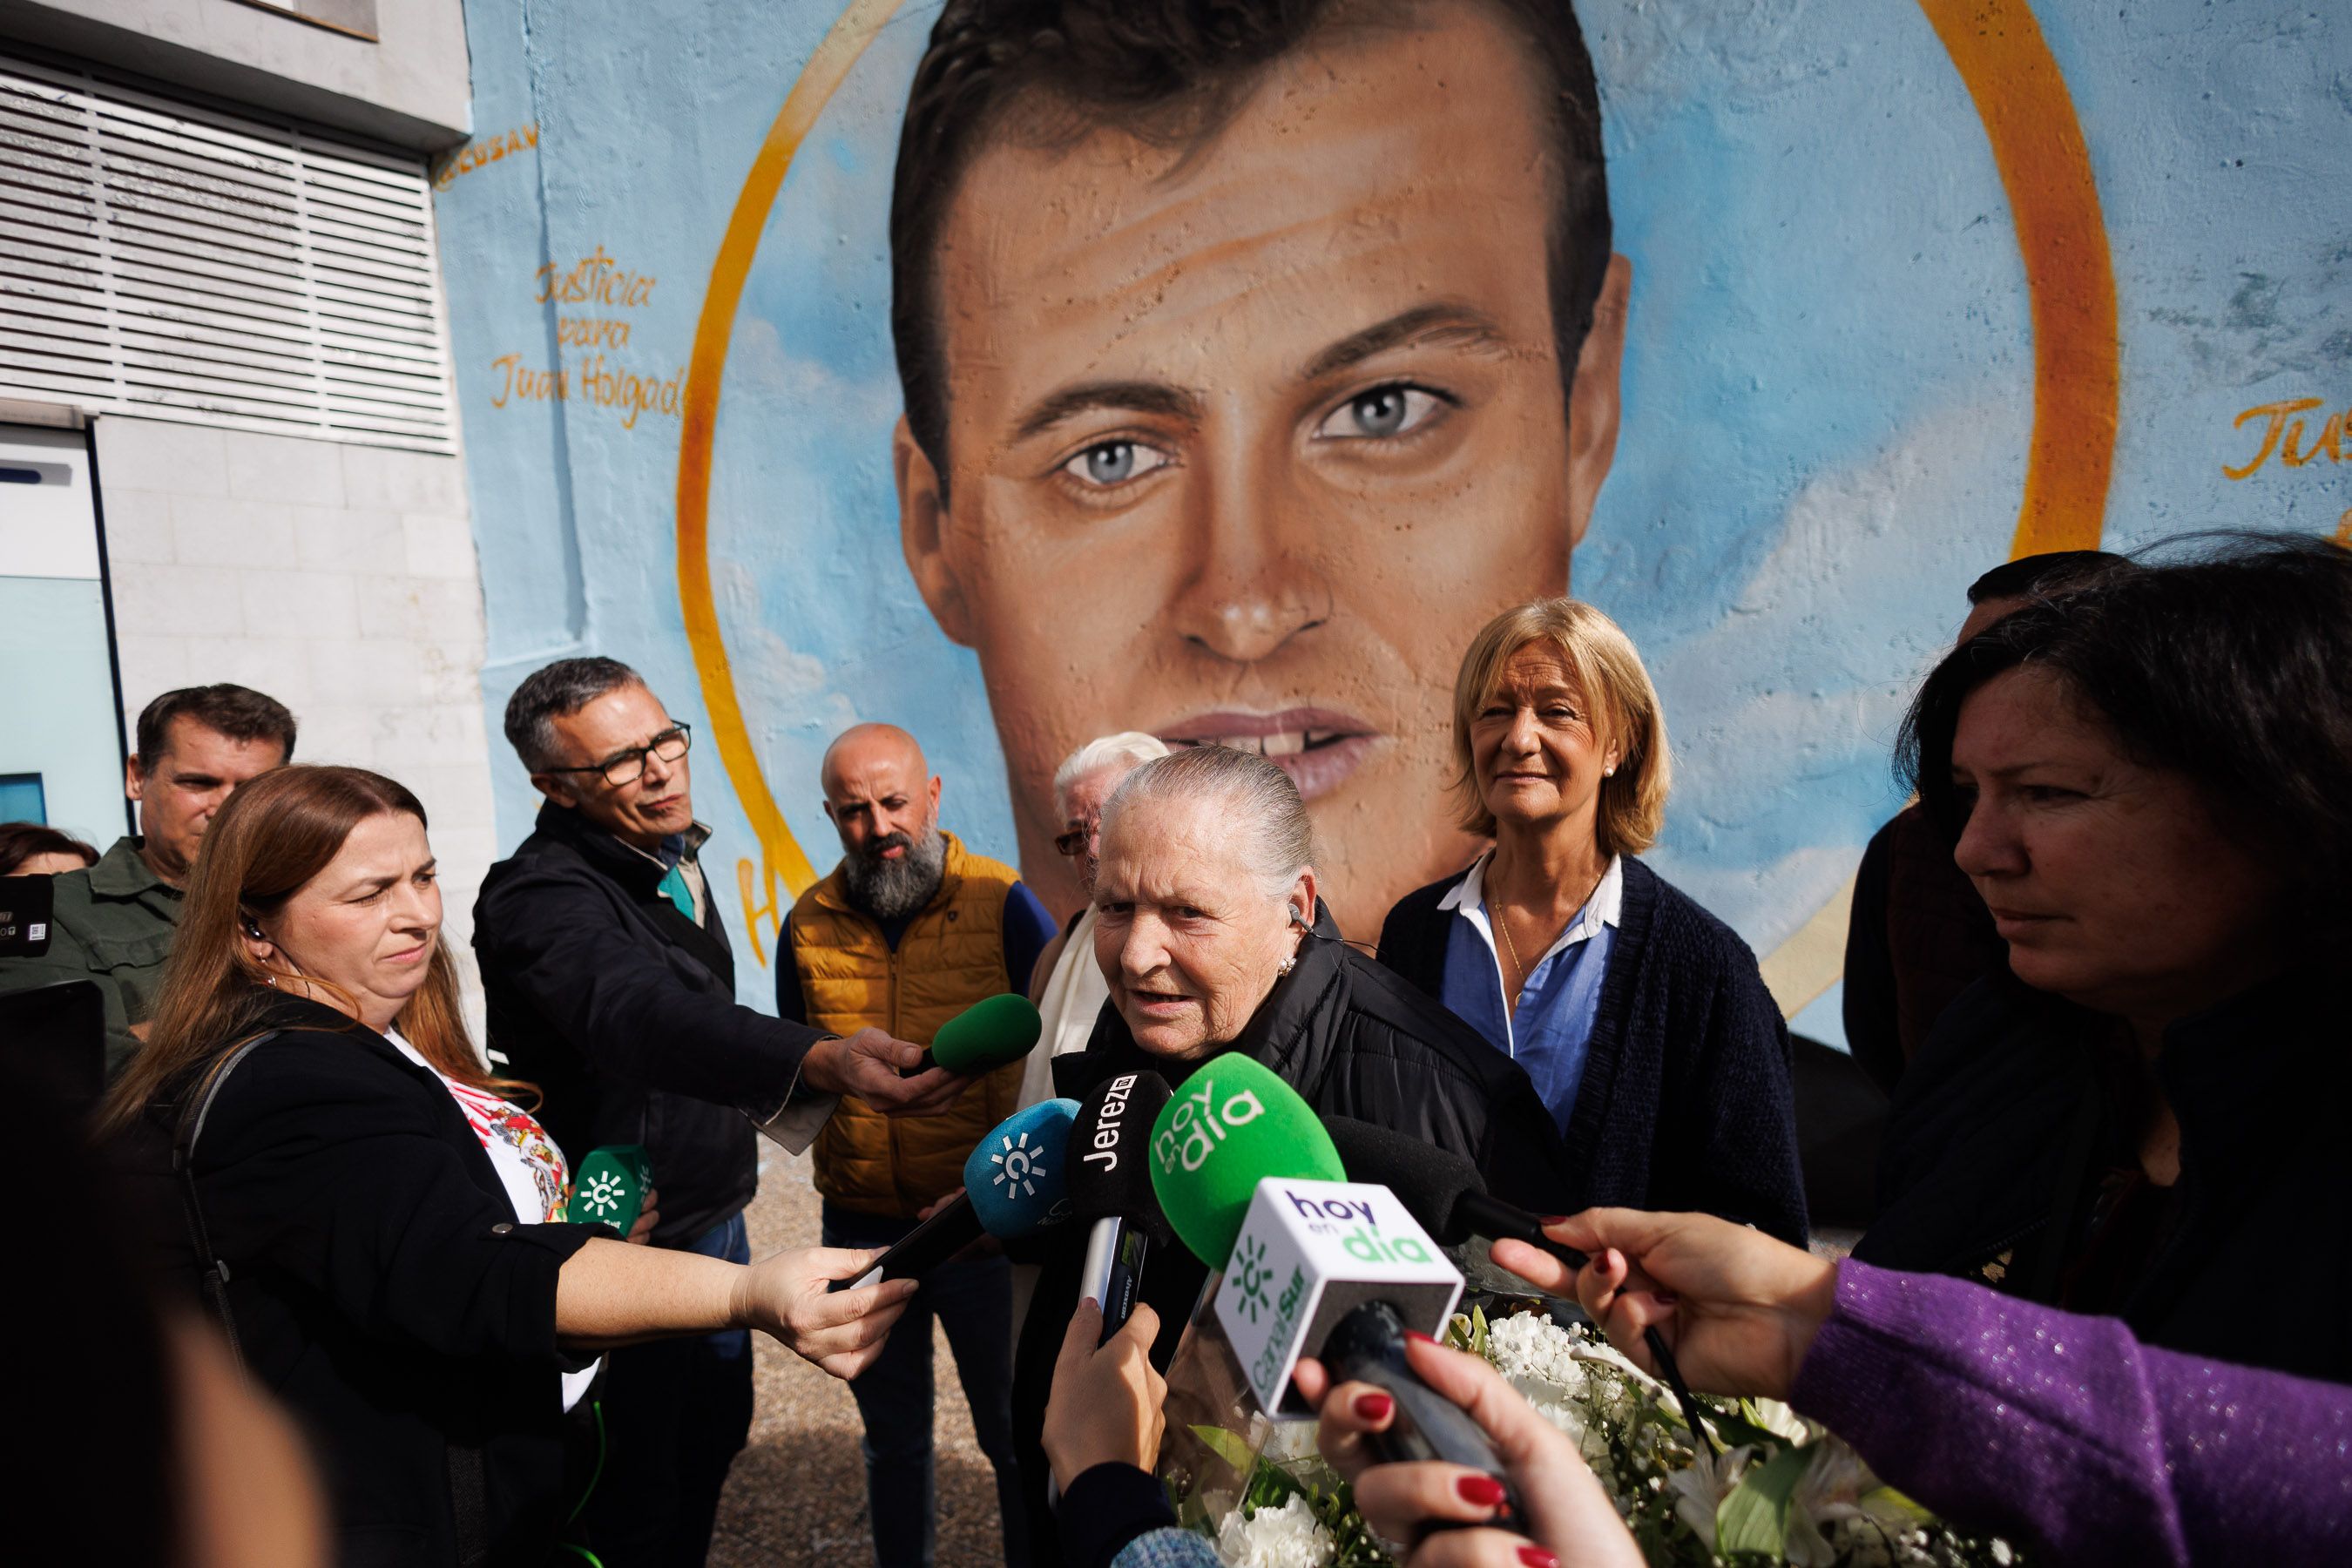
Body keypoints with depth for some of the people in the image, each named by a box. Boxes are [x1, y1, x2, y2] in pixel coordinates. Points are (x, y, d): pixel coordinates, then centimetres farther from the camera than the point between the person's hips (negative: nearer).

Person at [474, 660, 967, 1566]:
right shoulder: (544, 896, -26)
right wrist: (821, 1061, -61)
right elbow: (642, 1016, -46)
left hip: (712, 1222, 8)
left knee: (714, 1433, 23)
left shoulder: (674, 856, 3)